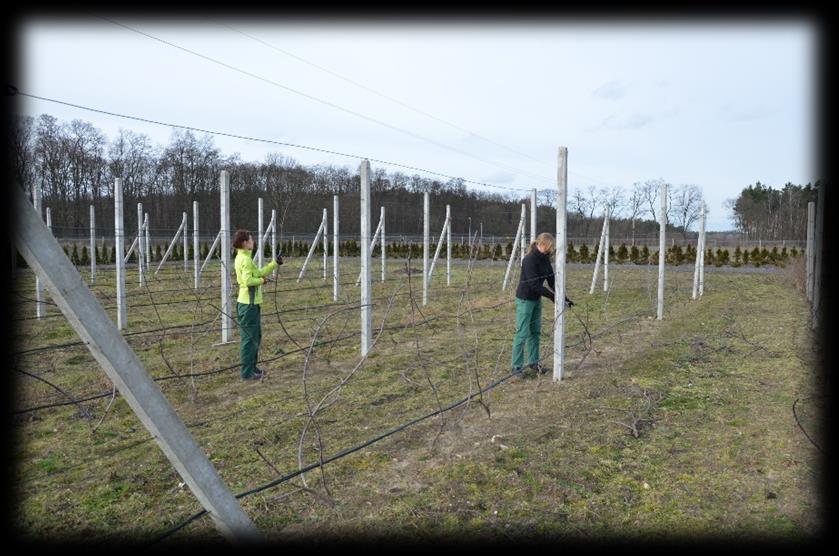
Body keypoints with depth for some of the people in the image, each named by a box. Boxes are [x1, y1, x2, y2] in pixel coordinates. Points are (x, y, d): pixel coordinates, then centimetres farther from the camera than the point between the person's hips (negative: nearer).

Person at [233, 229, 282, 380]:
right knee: (250, 338, -3)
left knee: (256, 336, 19)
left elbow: (259, 273, 18)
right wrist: (262, 280, -11)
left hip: (250, 303, 10)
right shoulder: (246, 260, -16)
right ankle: (246, 372, 5)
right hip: (248, 304, -10)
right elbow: (248, 280, -26)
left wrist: (275, 263, 17)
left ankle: (251, 367, 28)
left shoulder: (242, 258, 15)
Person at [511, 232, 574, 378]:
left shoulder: (545, 259, 2)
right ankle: (516, 367, 4)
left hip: (536, 299, 8)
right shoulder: (530, 260, -23)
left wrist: (563, 296, -6)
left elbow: (552, 280, 2)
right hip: (525, 299, -8)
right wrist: (552, 296, -24)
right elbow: (534, 284, -27)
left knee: (535, 332, 13)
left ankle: (533, 363, 24)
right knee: (522, 333, -4)